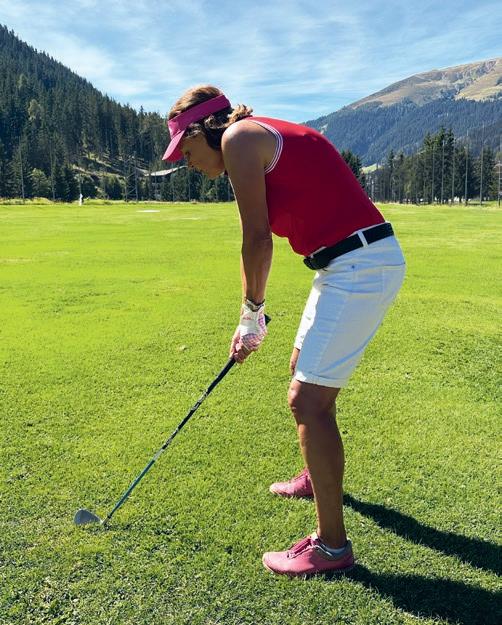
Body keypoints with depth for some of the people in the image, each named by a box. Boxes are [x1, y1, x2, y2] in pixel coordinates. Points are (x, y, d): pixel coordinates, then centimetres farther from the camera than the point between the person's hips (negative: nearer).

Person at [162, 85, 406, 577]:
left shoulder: (238, 136, -9)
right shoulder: (264, 137, 19)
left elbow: (257, 240, -10)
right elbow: (263, 240, 21)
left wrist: (251, 314, 3)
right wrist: (253, 316, 24)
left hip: (359, 268, -10)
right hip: (357, 262, 10)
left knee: (308, 399, -7)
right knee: (305, 370, 23)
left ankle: (332, 546, 8)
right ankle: (318, 477, 46)